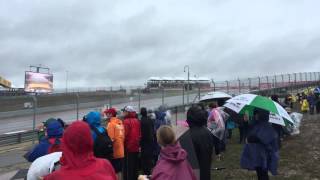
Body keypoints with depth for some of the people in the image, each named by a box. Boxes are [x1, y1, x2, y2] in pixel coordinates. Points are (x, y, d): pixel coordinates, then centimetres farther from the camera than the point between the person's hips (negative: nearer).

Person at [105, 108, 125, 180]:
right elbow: (123, 136, 10)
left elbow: (111, 139, -20)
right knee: (119, 171, 17)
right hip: (121, 151, 7)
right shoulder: (120, 122, 8)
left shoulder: (111, 123, -13)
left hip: (114, 152, -7)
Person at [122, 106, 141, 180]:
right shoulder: (137, 121, 5)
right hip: (136, 147, 6)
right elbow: (139, 134, 9)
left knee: (128, 167, 4)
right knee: (135, 166, 17)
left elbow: (125, 135, -17)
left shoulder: (126, 121, -14)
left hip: (128, 147, -6)